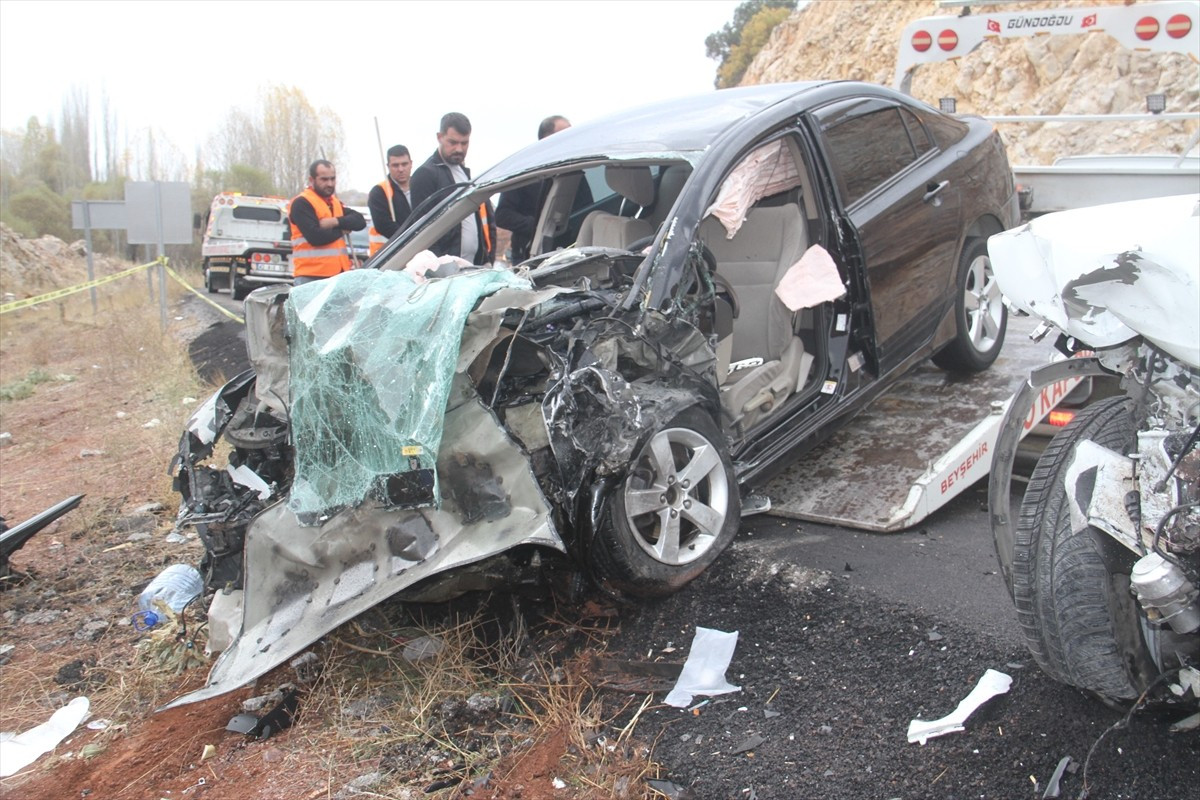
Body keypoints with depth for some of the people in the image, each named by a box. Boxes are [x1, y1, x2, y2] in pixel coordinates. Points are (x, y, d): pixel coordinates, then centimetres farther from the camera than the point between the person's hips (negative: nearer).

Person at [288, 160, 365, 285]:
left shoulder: (335, 203, 21)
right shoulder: (301, 203, -5)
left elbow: (359, 221, 6)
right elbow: (315, 237, -18)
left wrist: (335, 222, -12)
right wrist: (341, 230, -1)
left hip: (338, 275, 7)